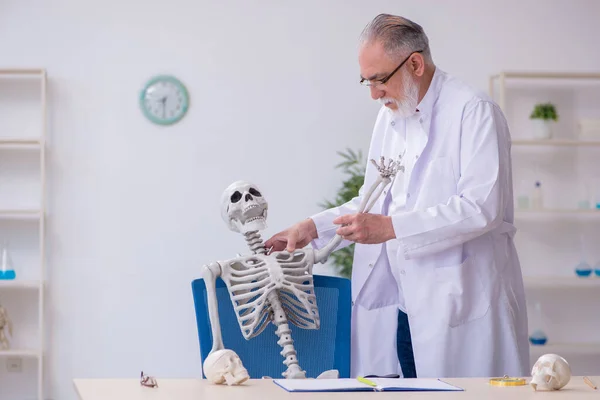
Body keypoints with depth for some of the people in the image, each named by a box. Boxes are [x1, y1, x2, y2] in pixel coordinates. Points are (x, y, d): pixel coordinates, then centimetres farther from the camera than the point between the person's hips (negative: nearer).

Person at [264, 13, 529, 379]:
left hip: (458, 306, -7)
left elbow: (482, 207, -20)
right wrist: (314, 228, 10)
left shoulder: (474, 111, -10)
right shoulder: (390, 116, 16)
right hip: (398, 309, 7)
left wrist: (390, 227, -23)